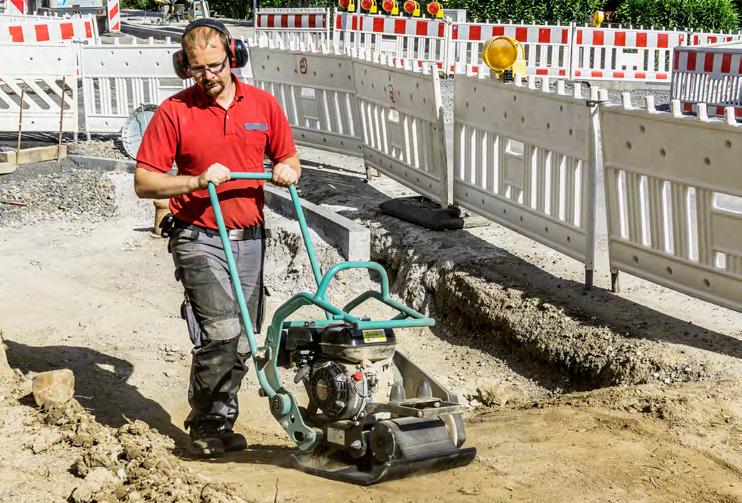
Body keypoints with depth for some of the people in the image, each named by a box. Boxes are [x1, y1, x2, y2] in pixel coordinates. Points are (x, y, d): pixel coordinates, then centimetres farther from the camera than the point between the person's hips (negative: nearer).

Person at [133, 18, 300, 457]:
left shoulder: (263, 104, 6)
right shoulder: (174, 112, -5)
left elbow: (289, 159, 17)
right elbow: (144, 182, -6)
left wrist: (287, 171, -7)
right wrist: (197, 181, -20)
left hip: (250, 239, 4)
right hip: (200, 239, -4)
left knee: (241, 341, 9)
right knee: (221, 331, -16)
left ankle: (222, 422, 25)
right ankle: (205, 426, 4)